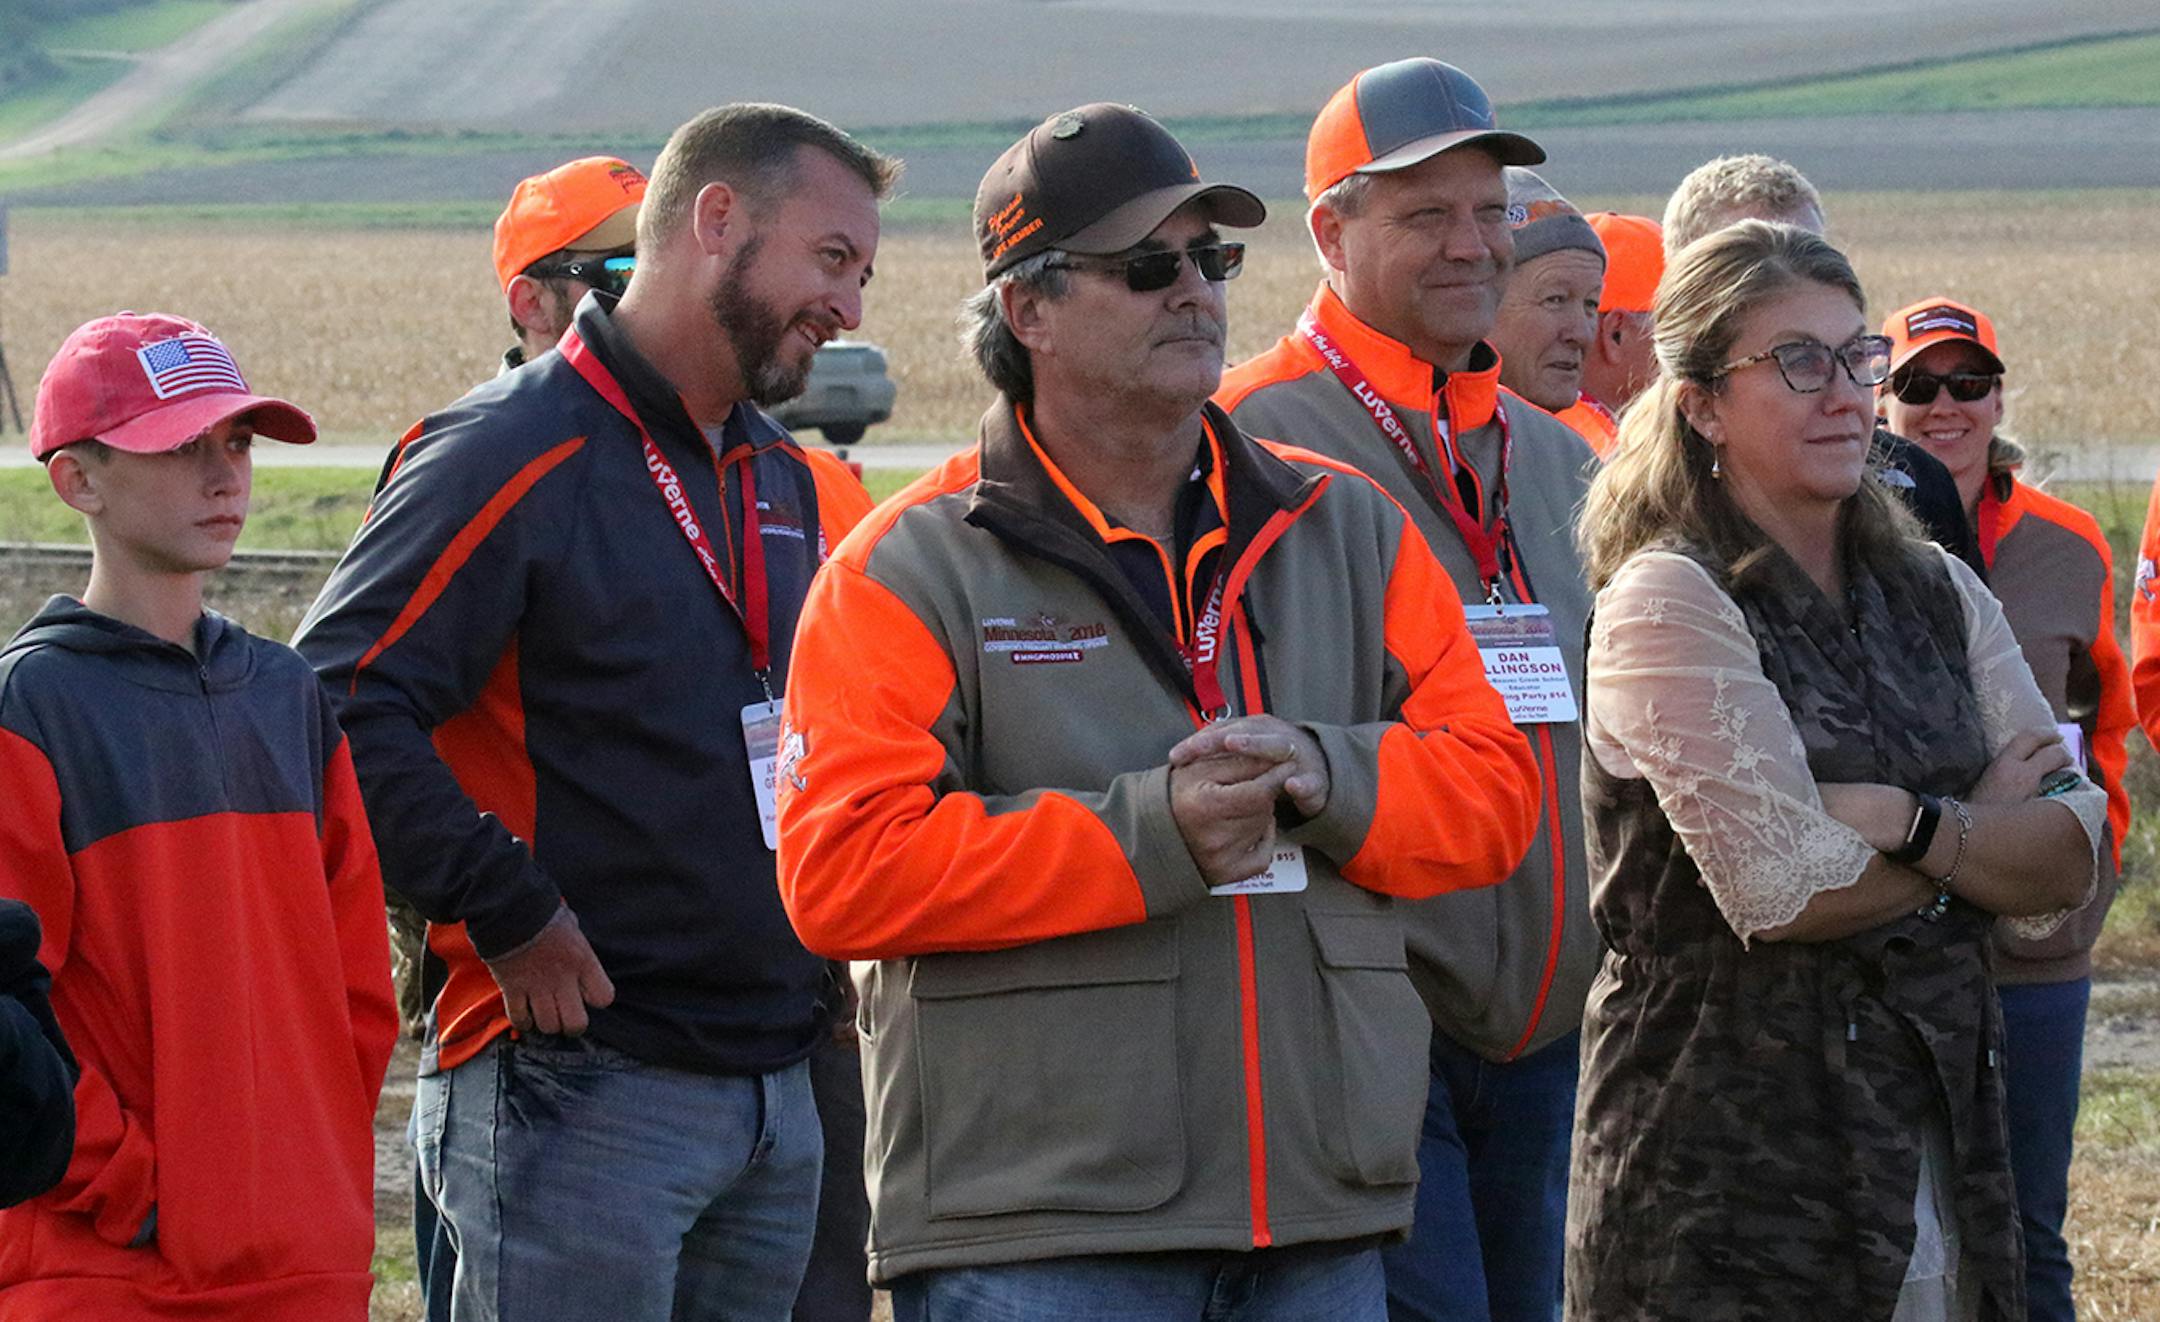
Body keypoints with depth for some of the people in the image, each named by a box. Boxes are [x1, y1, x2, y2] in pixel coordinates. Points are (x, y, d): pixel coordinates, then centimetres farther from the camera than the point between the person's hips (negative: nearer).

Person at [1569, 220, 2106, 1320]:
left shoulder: (1935, 594, 12)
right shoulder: (1667, 603, -7)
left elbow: (2069, 857, 3)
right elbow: (1782, 889, -16)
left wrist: (1906, 821, -14)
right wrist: (1982, 831, -3)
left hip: (1937, 1139, 6)